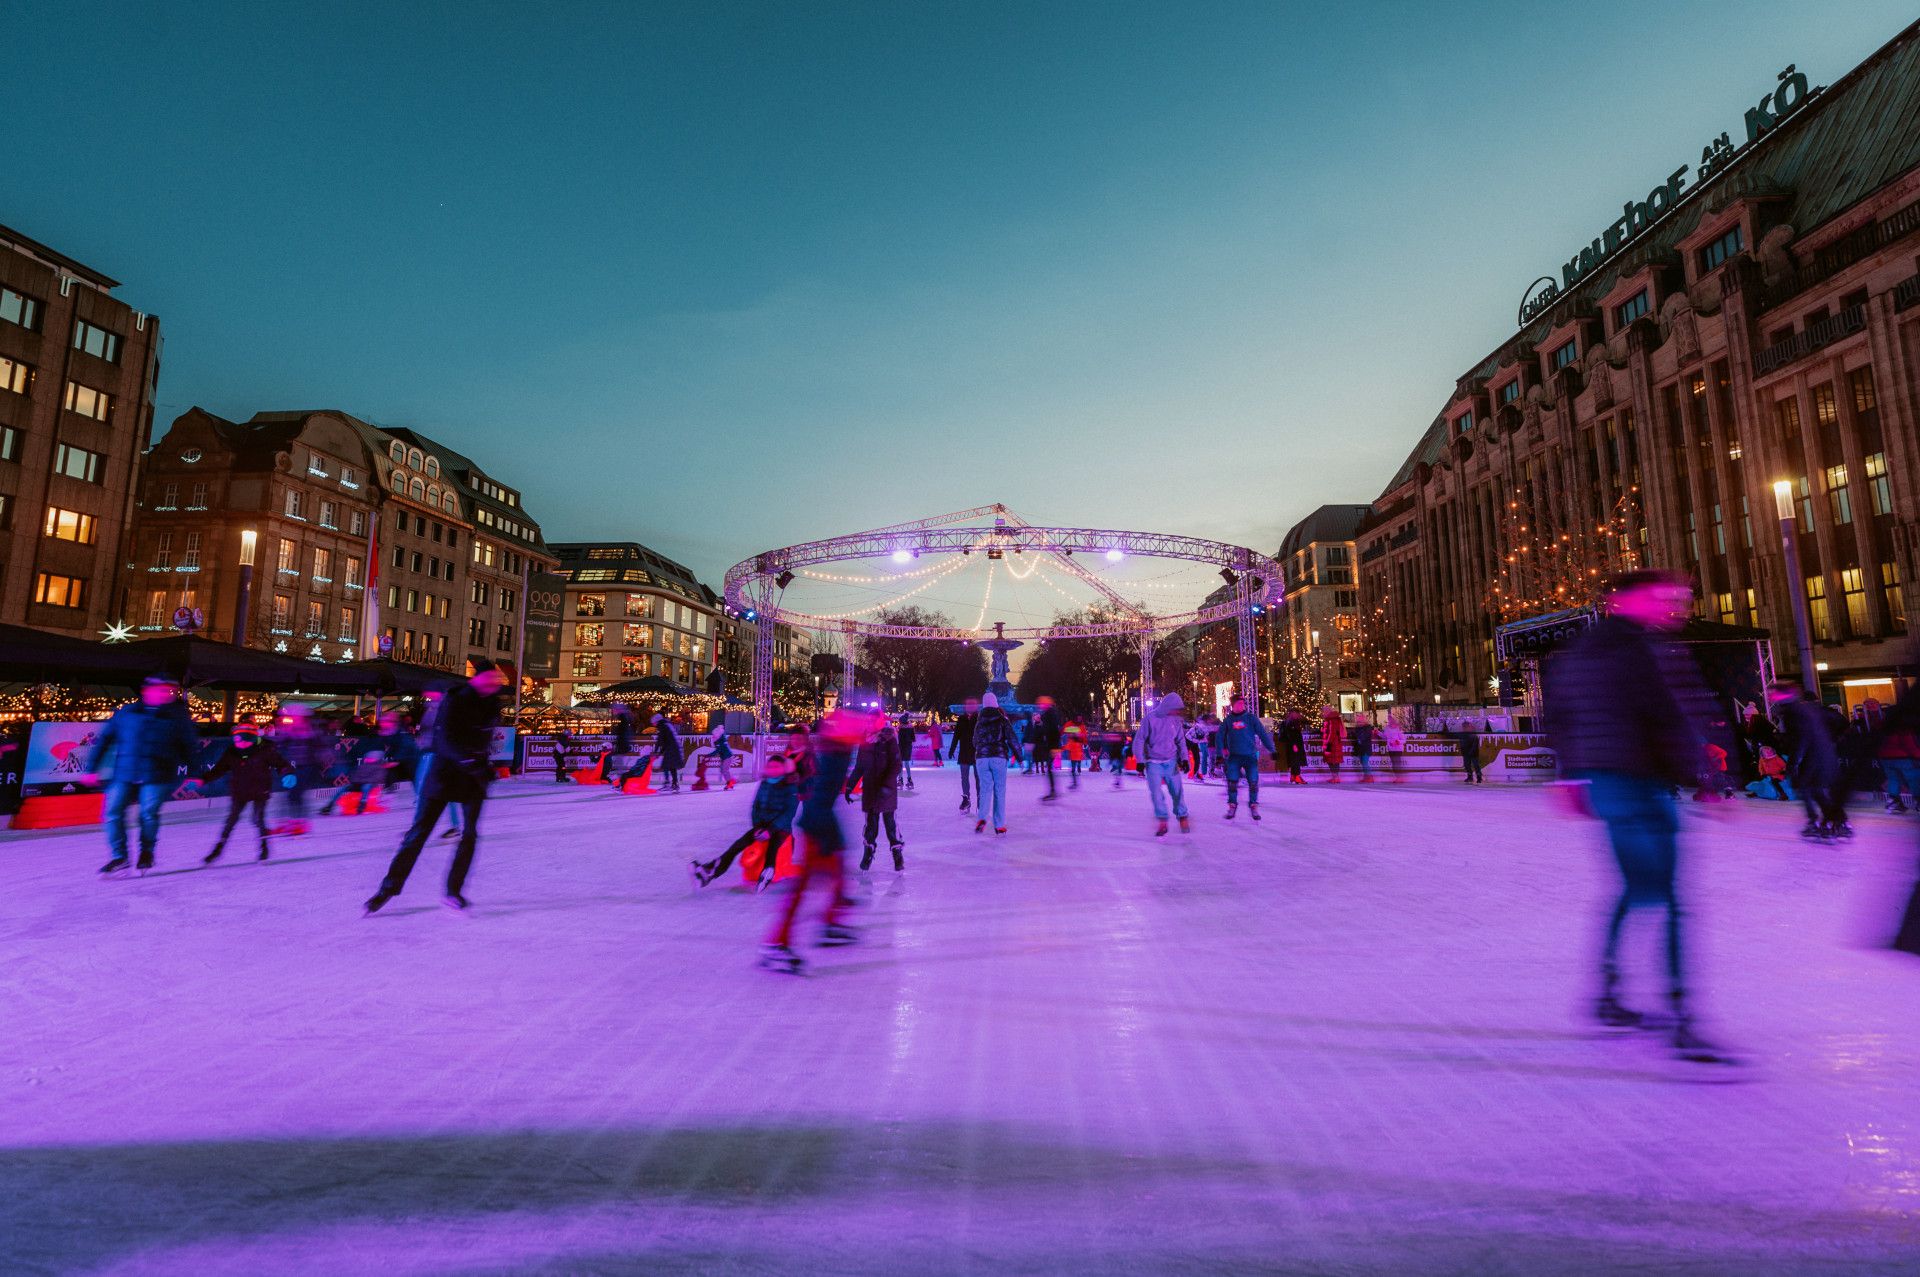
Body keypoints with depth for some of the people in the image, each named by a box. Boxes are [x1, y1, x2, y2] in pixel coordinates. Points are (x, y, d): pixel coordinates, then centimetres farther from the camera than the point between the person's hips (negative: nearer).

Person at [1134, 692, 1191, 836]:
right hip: (1153, 763, -3)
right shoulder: (1150, 719, -8)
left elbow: (1181, 740, 11)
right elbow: (1139, 740, -4)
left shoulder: (1176, 721, 2)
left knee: (1178, 790, 1)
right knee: (1156, 791, -10)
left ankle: (1182, 817, 19)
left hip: (1171, 762, 3)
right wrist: (1140, 761, -8)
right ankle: (1162, 821, -1)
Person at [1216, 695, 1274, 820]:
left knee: (1253, 782, -4)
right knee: (1232, 781, -7)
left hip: (1250, 756, 0)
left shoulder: (1251, 718, 2)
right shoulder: (1228, 720, 6)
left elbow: (1263, 734, 1)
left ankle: (1253, 806, 12)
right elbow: (1220, 737, 7)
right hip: (1234, 756, 0)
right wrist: (1220, 752, -1)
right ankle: (1232, 805, 9)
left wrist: (1271, 749, -2)